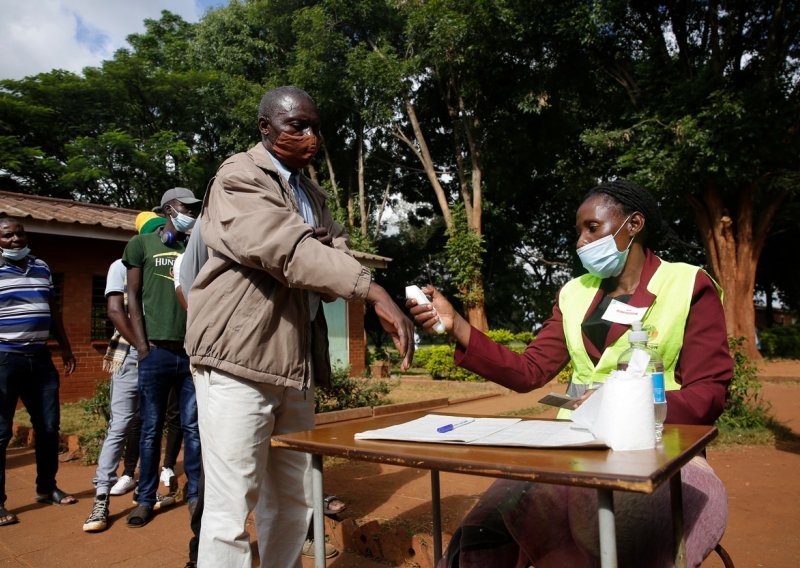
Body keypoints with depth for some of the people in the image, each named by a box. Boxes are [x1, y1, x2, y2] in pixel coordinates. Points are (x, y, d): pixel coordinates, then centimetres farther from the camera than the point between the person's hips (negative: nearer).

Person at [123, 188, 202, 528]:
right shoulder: (142, 244, 7)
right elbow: (133, 298, 4)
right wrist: (143, 347, -4)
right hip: (157, 351, -2)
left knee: (193, 428, 6)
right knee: (151, 429, 6)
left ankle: (195, 494, 16)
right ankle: (145, 499, 18)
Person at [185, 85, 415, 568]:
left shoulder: (313, 194, 20)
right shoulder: (239, 177, -4)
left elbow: (338, 254, 11)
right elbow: (285, 247, -21)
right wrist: (374, 291, -30)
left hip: (295, 364, 7)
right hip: (238, 359, -7)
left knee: (291, 503, 14)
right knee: (230, 509, -3)